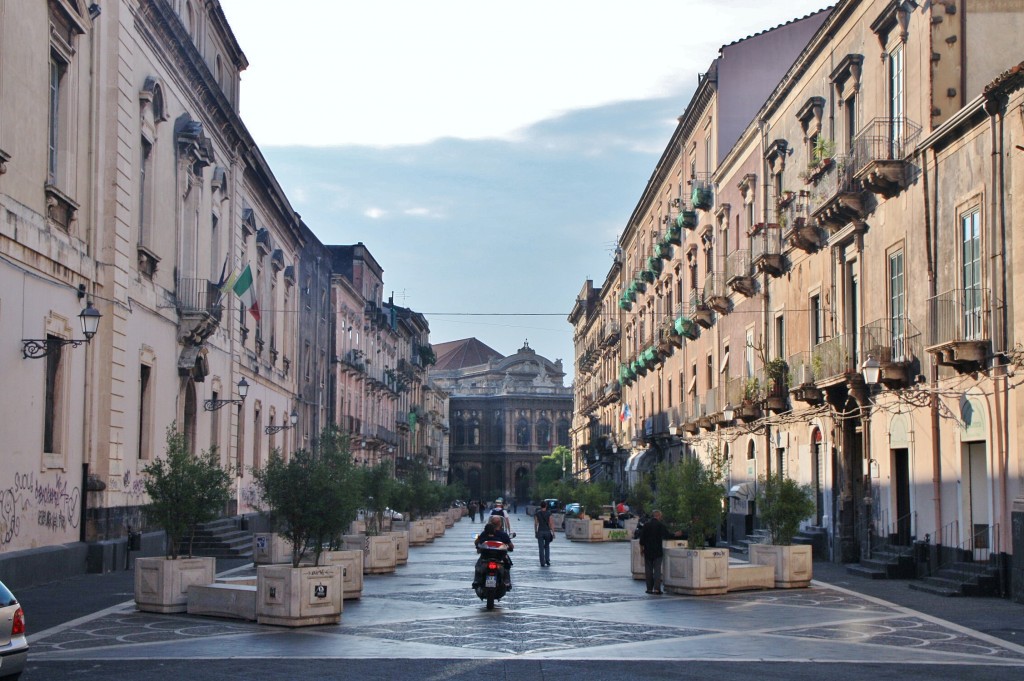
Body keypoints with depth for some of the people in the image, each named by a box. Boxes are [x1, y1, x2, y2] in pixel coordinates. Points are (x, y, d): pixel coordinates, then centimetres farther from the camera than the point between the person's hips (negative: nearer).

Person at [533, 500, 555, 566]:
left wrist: (535, 532, 8)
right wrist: (553, 532, -1)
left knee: (541, 548, 2)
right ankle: (547, 560, 3)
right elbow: (551, 523, -5)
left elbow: (536, 524, -1)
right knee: (547, 547, 16)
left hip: (540, 532, 0)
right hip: (547, 531, 0)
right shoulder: (549, 513, -4)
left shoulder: (537, 514, -1)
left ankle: (542, 563, -1)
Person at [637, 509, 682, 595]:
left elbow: (642, 538, 2)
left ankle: (649, 588, 8)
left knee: (648, 569, 8)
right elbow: (667, 535, -7)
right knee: (657, 569, 0)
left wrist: (641, 548, 11)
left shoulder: (646, 525, 1)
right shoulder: (660, 525, -7)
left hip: (647, 550, 2)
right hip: (657, 551, -2)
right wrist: (675, 535, 10)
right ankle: (656, 588, -9)